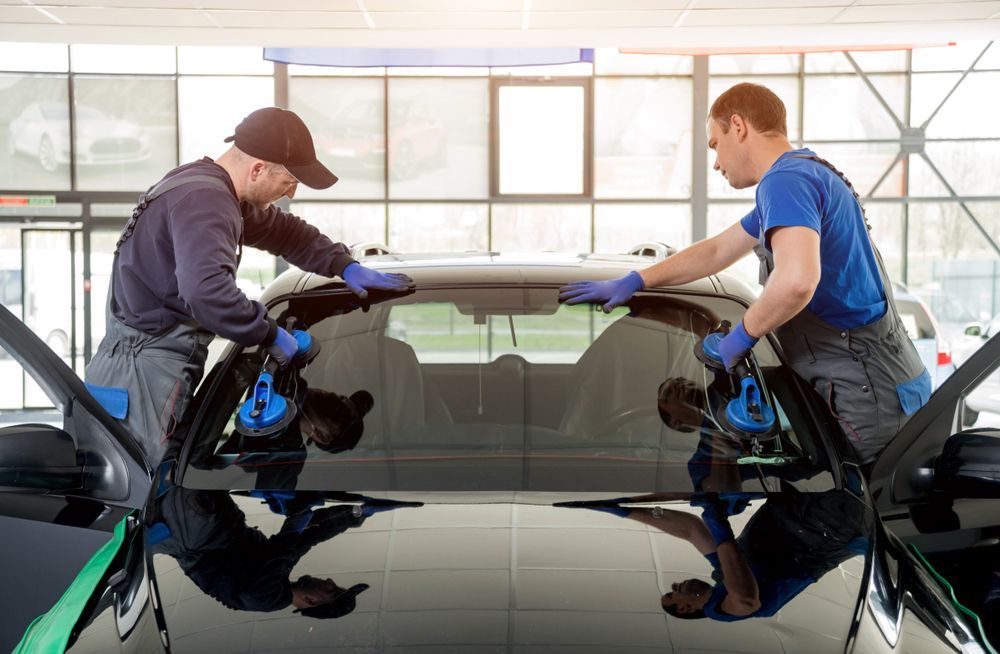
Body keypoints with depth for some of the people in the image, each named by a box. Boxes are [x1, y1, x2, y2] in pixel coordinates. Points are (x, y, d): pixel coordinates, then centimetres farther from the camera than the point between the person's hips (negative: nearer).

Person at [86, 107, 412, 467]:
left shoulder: (209, 186, 16)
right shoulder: (203, 200, -19)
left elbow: (279, 228, 30)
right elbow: (208, 291, -36)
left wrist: (345, 265, 18)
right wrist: (270, 334, -23)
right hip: (143, 374, -10)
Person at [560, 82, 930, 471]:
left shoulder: (784, 180, -16)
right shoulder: (810, 174, 21)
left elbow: (797, 281, -34)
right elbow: (717, 251, 30)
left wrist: (741, 336, -16)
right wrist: (632, 283, 27)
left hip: (868, 396, -10)